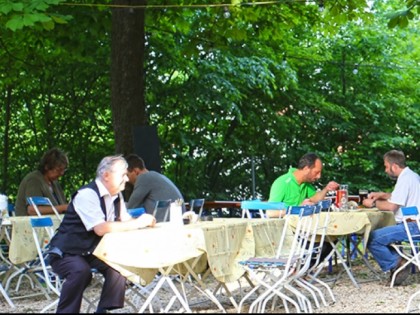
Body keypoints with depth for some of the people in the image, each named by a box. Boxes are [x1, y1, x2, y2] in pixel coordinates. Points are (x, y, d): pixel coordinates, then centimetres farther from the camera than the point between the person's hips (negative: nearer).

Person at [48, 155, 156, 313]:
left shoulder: (117, 196, 5)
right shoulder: (87, 194, -23)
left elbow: (125, 222, 7)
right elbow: (101, 228, -32)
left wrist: (145, 221, -15)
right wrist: (137, 223, -28)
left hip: (92, 252, 8)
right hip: (66, 253, -7)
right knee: (81, 271, -36)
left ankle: (105, 309, -9)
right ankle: (66, 310, -20)